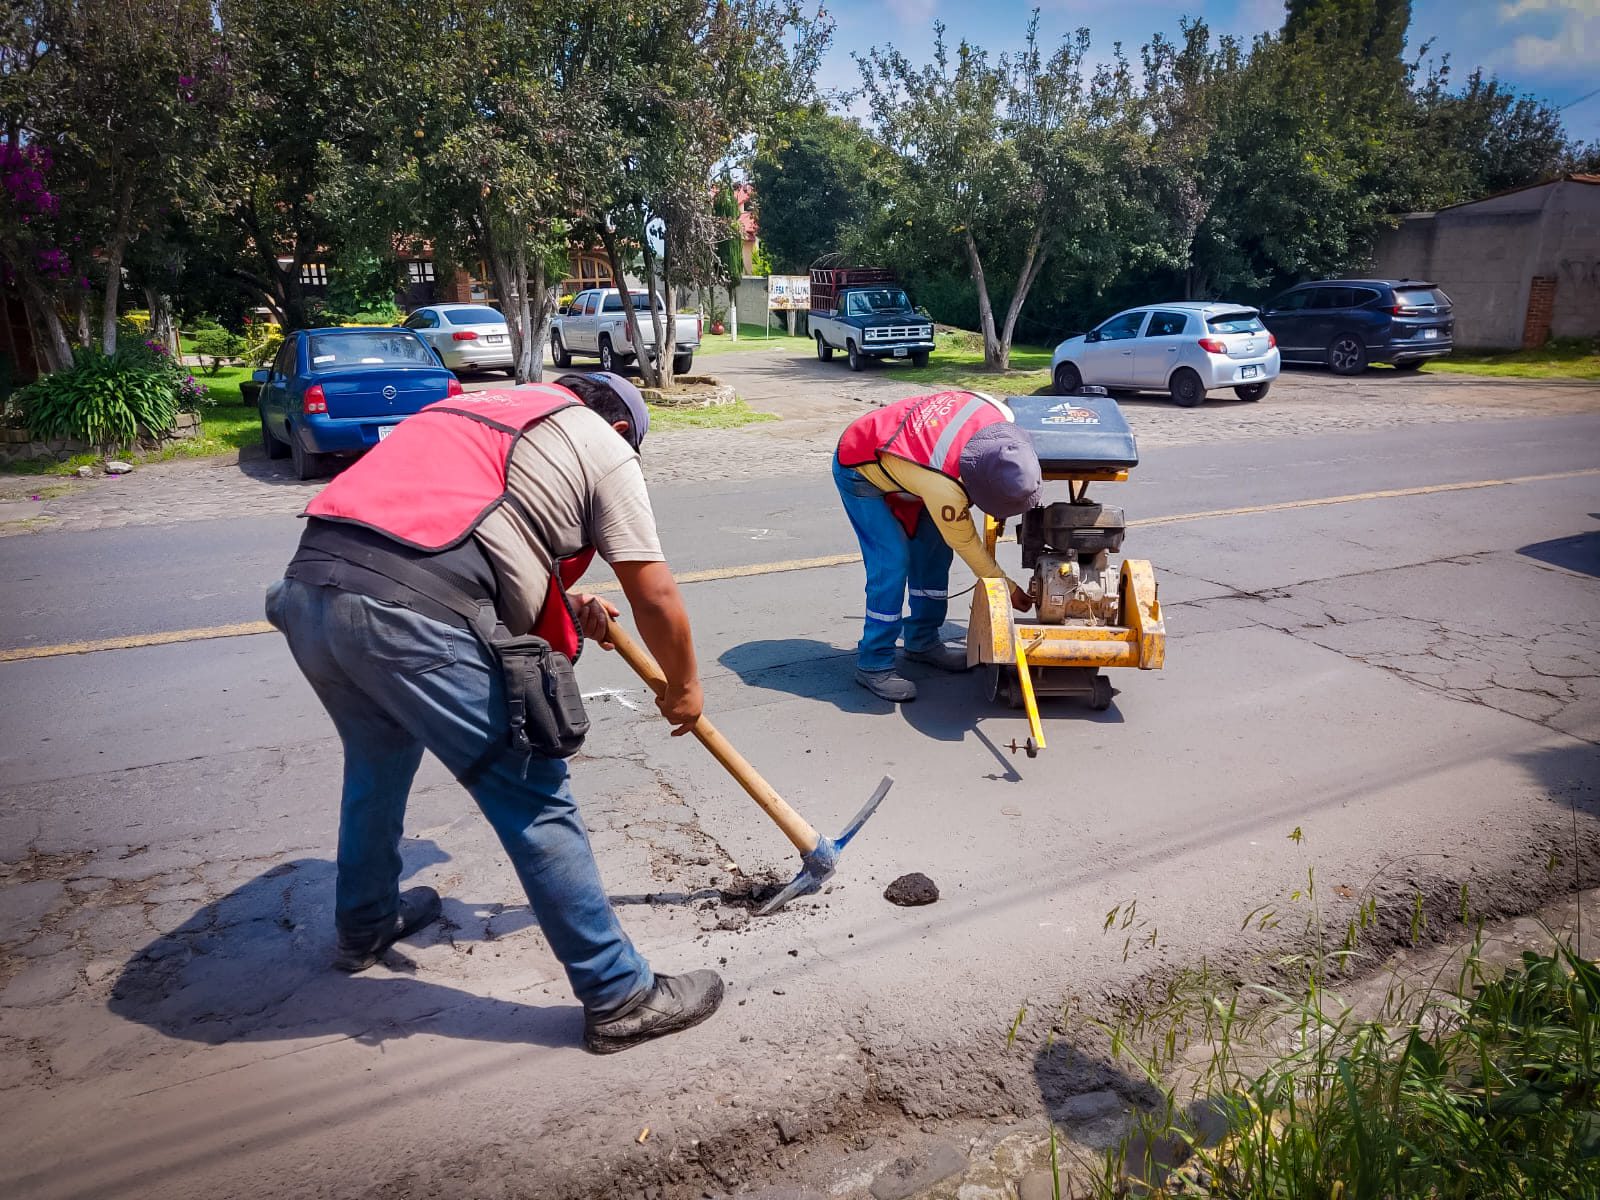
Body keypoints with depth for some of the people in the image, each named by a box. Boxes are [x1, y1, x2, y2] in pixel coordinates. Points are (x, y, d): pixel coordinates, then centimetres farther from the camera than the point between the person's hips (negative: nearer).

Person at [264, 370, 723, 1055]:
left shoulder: (473, 409, 32)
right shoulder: (605, 448, 11)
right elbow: (655, 595, 8)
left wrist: (563, 606, 34)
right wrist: (682, 686, 24)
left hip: (307, 587, 8)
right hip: (411, 615, -8)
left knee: (378, 761, 31)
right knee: (534, 803, 2)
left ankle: (365, 925, 53)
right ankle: (619, 998, 14)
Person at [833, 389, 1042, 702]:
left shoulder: (1001, 415, -25)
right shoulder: (943, 487, -39)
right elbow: (965, 542, -21)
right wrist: (1007, 587, -9)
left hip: (895, 456, 8)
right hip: (859, 472, -8)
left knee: (935, 547, 5)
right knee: (892, 561, -16)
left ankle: (922, 641, 18)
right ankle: (874, 664, -6)